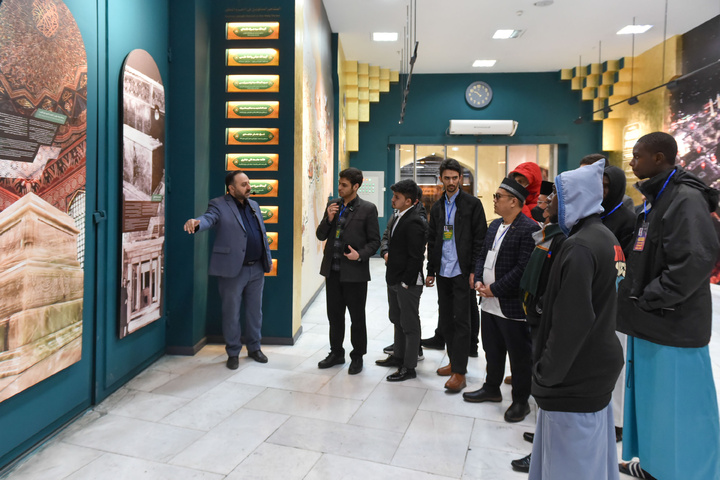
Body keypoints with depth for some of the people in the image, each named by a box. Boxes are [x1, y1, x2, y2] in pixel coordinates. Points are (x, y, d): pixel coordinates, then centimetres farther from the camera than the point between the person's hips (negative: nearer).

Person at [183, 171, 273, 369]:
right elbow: (208, 217, -28)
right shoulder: (219, 205, -7)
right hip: (233, 270, -6)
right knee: (231, 314, 6)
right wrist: (196, 222, -51)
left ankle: (254, 348, 32)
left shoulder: (253, 205, 13)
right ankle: (233, 353, 22)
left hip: (257, 269, 6)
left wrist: (268, 257, 17)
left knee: (255, 312, 16)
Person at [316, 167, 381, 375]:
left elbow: (374, 241, -5)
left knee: (357, 318, 9)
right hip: (332, 270, 5)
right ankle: (336, 353, 33)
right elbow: (320, 235, 7)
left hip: (355, 272, -5)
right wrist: (328, 219, -10)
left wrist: (360, 255, -21)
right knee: (334, 315, 16)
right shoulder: (332, 205, 7)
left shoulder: (368, 209, -7)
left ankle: (357, 357, 25)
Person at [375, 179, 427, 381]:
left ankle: (409, 367, 14)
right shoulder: (400, 217, 9)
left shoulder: (413, 222, -20)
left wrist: (406, 282, -20)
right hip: (394, 280, 10)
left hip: (408, 283, -10)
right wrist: (389, 253, 9)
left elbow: (416, 257, -22)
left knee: (410, 324, 3)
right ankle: (398, 356, 38)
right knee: (397, 319, 21)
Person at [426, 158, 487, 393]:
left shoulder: (472, 204, -3)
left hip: (462, 272, -5)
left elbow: (480, 239, -6)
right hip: (443, 272, 6)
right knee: (445, 319, 11)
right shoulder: (437, 207, 13)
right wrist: (431, 271, 12)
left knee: (461, 320, -3)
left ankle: (459, 372, 3)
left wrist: (474, 270, -12)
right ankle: (454, 361, 25)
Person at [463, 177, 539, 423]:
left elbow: (523, 268, -22)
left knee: (519, 355, 8)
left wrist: (495, 289, -17)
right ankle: (492, 388, 39)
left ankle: (521, 401, 24)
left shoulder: (529, 229, -16)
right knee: (492, 350, 21)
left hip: (512, 306, -8)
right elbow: (482, 254, 16)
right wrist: (479, 280, 0)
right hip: (489, 302, 8)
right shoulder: (495, 225, 11)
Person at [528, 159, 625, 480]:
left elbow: (570, 321, -24)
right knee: (595, 454, 22)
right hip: (598, 365, 10)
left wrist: (546, 372, -13)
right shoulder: (605, 237, 9)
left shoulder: (580, 246, -22)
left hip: (577, 374, -10)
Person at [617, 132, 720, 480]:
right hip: (650, 323, 9)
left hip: (672, 327, -9)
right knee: (653, 401, 20)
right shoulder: (656, 200, 13)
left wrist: (647, 300, -19)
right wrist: (634, 298, 9)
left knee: (675, 409, 4)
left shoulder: (685, 199, -16)